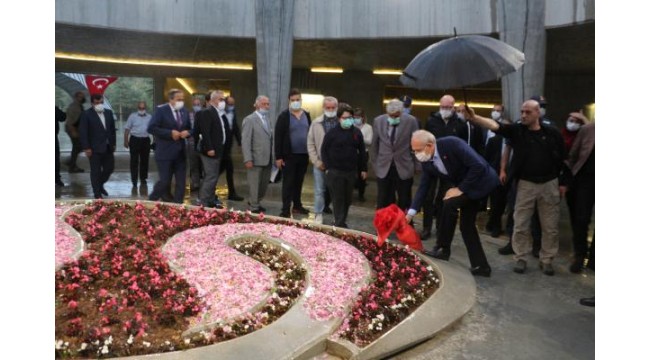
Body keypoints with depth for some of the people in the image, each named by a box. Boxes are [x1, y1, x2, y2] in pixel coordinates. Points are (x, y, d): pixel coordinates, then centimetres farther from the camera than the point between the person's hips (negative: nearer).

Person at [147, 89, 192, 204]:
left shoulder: (184, 111, 9)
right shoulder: (161, 110, -7)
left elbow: (189, 129, 18)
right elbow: (151, 128, -14)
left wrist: (187, 132, -6)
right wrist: (170, 133, -20)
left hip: (180, 152, 6)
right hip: (165, 152, -5)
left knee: (181, 182, 5)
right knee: (165, 181, -3)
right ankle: (151, 201, 21)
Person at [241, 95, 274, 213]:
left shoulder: (267, 120, 16)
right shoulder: (249, 120, -7)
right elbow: (245, 141, -12)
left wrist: (273, 157, 8)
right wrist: (248, 159, -18)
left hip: (267, 160, 7)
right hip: (255, 159, -7)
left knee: (264, 185, 13)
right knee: (254, 185, 3)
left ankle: (256, 202, 30)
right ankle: (254, 208, 14)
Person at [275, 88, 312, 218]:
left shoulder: (307, 115, 8)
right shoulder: (284, 116, -5)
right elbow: (278, 137, -8)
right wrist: (278, 157, -13)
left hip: (304, 155, 4)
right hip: (289, 155, -4)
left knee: (299, 182, 14)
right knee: (288, 183, 0)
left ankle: (297, 206, 27)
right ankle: (286, 210, 4)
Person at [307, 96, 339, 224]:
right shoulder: (316, 123, 2)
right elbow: (310, 143, 3)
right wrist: (316, 161, -4)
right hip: (320, 163, 1)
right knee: (319, 190, 7)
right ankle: (318, 214, 19)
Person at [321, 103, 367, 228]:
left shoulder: (357, 132, 6)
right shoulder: (332, 133, -4)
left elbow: (362, 151, 11)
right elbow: (324, 150, 1)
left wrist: (363, 169, 9)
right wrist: (327, 167, -5)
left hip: (351, 171, 4)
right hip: (335, 171, -4)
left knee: (348, 199, 11)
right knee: (338, 199, 0)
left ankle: (342, 221, 26)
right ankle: (339, 224, 6)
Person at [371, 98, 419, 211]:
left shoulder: (411, 121, -7)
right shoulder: (378, 121, -1)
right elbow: (374, 145, 8)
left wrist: (414, 165, 3)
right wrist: (375, 164, 11)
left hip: (404, 168, -1)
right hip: (384, 168, 1)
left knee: (404, 203, 8)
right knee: (383, 202, 7)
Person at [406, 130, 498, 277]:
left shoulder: (452, 144, -29)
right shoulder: (426, 161, -6)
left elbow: (478, 166, -29)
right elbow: (423, 186, -2)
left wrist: (460, 189, -25)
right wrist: (411, 212, -9)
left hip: (481, 181, -8)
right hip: (464, 186, 8)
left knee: (449, 203, -22)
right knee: (467, 225, 7)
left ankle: (442, 248, -6)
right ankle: (480, 266, 17)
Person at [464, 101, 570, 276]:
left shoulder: (552, 133, -4)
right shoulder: (517, 130, -4)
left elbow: (563, 159, 3)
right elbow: (495, 125, -21)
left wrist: (563, 183, 2)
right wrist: (474, 118, -37)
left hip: (550, 184, 0)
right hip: (526, 184, 0)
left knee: (550, 226, 9)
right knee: (521, 224, 5)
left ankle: (546, 260, 24)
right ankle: (521, 258, 20)